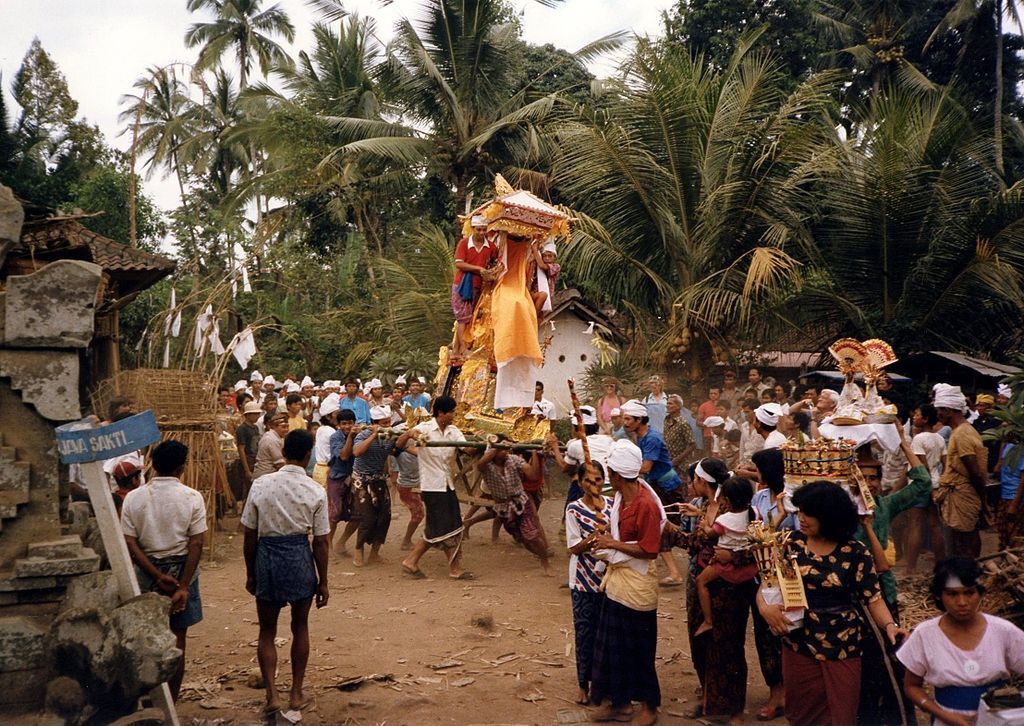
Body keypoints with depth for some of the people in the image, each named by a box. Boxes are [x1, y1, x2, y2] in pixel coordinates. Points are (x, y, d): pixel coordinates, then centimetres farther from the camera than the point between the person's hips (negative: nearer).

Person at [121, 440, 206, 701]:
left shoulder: (133, 498, -5)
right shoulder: (192, 498, -10)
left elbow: (130, 544, -9)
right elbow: (196, 545, -14)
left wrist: (157, 576, -9)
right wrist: (183, 586, -13)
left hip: (147, 572, 2)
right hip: (182, 571, -2)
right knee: (177, 642, 7)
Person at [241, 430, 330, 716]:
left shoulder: (261, 485, -6)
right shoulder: (316, 492, -9)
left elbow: (250, 535, -2)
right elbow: (320, 543, -6)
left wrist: (250, 573, 10)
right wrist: (323, 582, 4)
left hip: (266, 556, 1)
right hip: (300, 558, 0)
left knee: (267, 630, 15)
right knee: (300, 627, 18)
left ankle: (271, 694, 8)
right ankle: (296, 694, 26)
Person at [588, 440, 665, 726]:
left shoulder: (647, 504, -24)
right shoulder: (621, 497, 1)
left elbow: (649, 550, -22)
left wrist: (612, 544, -19)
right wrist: (604, 539, 1)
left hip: (637, 583, -8)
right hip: (617, 577, 8)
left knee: (639, 648, 7)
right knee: (613, 643, 16)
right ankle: (620, 701, 31)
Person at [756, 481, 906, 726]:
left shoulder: (855, 553, -8)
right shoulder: (791, 543, -2)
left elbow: (872, 597, -6)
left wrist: (890, 625, -25)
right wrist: (765, 606, -20)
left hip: (843, 650, -2)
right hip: (798, 646, 2)